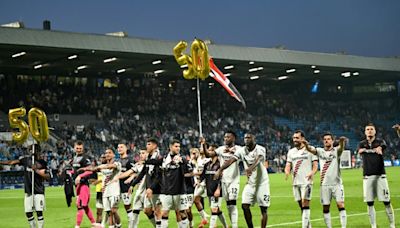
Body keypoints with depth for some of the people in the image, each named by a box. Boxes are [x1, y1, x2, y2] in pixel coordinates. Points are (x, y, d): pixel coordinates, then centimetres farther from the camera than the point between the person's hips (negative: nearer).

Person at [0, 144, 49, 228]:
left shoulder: (42, 163, -2)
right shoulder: (26, 159, 5)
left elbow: (48, 177, -10)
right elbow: (13, 162, 0)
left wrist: (36, 170, -17)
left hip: (39, 191, -3)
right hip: (28, 191, 3)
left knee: (39, 212, -7)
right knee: (28, 212, 4)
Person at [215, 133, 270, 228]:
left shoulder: (260, 149, -14)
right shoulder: (241, 150, -1)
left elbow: (258, 159, -35)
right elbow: (230, 161, -11)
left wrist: (250, 168, -56)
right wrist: (220, 170, -27)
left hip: (262, 183, -4)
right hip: (250, 183, 4)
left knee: (263, 209, -2)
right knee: (245, 206, -6)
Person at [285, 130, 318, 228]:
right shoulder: (291, 152, 14)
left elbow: (315, 165, -4)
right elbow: (288, 165, 10)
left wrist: (312, 173, -24)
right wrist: (287, 172, -14)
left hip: (306, 182, -5)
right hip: (295, 182, 5)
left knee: (305, 205, -12)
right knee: (301, 206, 9)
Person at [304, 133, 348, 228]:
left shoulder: (336, 150, 1)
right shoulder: (320, 151, 7)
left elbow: (341, 148, -22)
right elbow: (311, 150, -13)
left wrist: (342, 141, -48)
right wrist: (306, 144, -38)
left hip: (337, 183, -2)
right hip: (324, 184, 2)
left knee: (340, 205, -10)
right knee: (325, 207, 5)